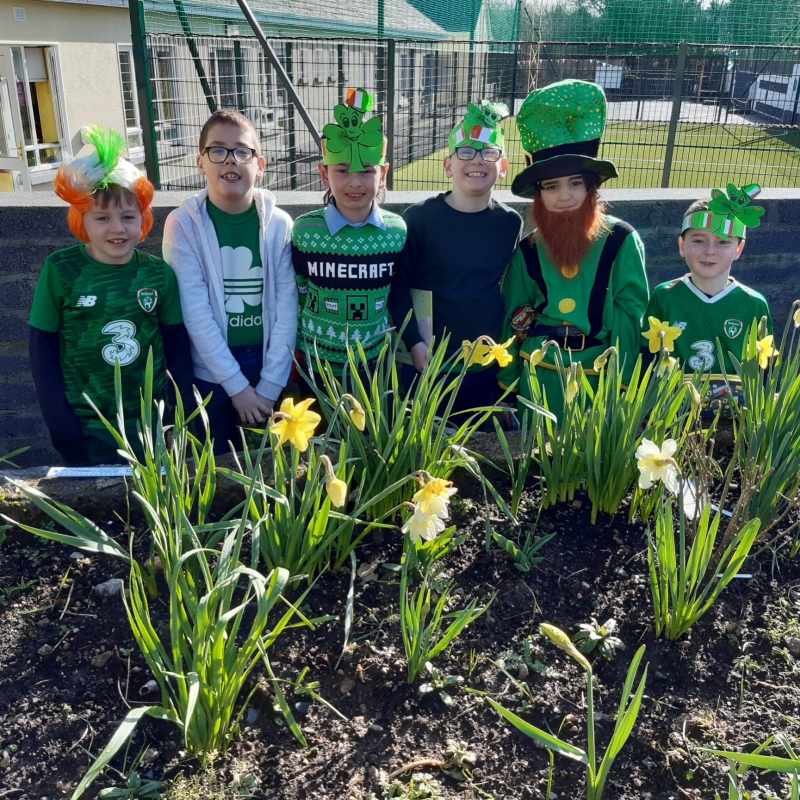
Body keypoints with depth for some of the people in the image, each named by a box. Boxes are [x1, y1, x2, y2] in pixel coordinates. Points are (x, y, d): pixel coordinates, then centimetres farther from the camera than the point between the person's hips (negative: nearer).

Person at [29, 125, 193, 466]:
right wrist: (60, 424, -9)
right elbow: (42, 347, -5)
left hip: (151, 422, 2)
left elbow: (177, 346, 3)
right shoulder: (60, 270, -10)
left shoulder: (159, 273, -4)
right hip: (85, 429, -2)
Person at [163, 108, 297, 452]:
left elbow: (286, 309, -5)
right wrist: (237, 385, -14)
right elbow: (196, 313, -12)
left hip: (270, 371, 2)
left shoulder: (279, 224, -2)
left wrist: (269, 386, -9)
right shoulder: (183, 224, -7)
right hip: (210, 375, -1)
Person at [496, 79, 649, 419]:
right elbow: (512, 320, 6)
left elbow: (629, 314, -7)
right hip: (536, 377, 2)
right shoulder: (528, 250, 1)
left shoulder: (622, 241, -7)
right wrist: (507, 385, 5)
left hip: (599, 379, -2)